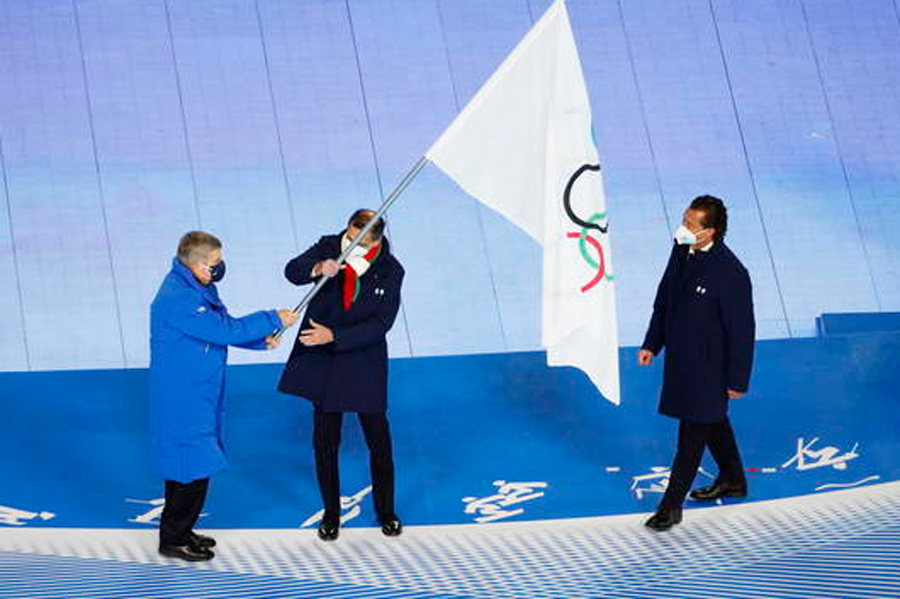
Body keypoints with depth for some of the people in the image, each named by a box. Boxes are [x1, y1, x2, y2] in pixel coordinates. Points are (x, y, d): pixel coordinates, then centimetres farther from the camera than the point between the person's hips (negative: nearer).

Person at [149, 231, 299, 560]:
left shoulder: (199, 287, 7)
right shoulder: (177, 298, -26)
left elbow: (223, 324, 14)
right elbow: (223, 330, -27)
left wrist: (260, 339, -3)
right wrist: (273, 320, -20)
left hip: (200, 395, 10)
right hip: (182, 400, -10)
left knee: (194, 465, 18)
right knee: (191, 469, -3)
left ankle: (181, 530, 30)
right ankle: (173, 540, 10)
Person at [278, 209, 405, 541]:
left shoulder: (390, 272, -12)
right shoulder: (329, 247, -9)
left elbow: (380, 325, -17)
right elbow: (293, 271, -23)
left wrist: (333, 335, -26)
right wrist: (318, 269, -45)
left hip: (365, 366, -1)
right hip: (322, 363, 1)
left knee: (379, 441, 9)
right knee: (325, 442, 8)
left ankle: (385, 512, 28)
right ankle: (331, 514, 23)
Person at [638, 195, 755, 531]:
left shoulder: (730, 273, -27)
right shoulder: (682, 251, -4)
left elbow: (741, 330, -19)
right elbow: (664, 299, 10)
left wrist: (738, 380, -14)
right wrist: (651, 344, 12)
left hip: (708, 365, -8)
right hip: (680, 355, 8)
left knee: (693, 433, 2)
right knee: (712, 420, 24)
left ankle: (672, 505, 10)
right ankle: (732, 481, 43)